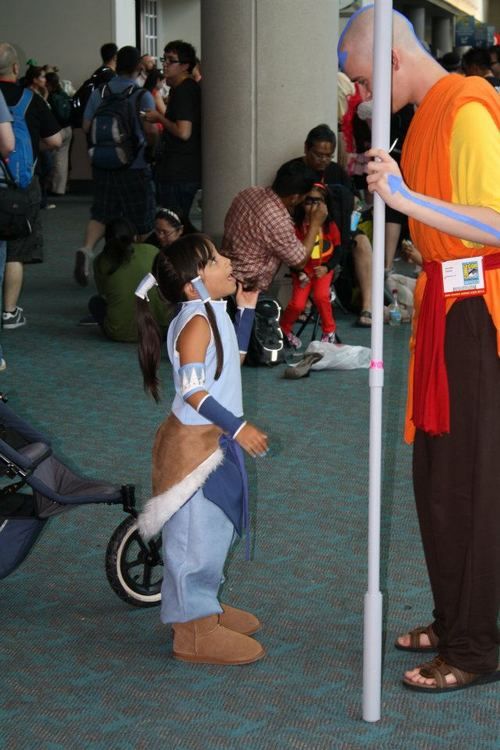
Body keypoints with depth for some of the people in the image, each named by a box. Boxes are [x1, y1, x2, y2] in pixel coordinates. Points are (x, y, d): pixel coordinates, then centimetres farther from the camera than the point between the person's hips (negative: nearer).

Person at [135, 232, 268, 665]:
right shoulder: (195, 322, -21)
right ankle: (194, 630, 5)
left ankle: (205, 607, 34)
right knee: (198, 531, -3)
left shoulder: (213, 314, 9)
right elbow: (193, 391, -26)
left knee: (217, 527, 20)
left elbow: (235, 356, 25)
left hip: (216, 439, 10)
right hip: (196, 442, -10)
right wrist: (238, 427, -27)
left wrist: (246, 307, 17)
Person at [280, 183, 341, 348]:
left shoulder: (330, 226, -6)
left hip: (323, 269, 0)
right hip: (303, 271, 0)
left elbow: (337, 252, -1)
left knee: (321, 295, -26)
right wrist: (300, 273, -17)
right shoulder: (297, 227, -10)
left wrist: (326, 268, -17)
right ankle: (284, 328, 17)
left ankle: (329, 330, -1)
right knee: (298, 304, -15)